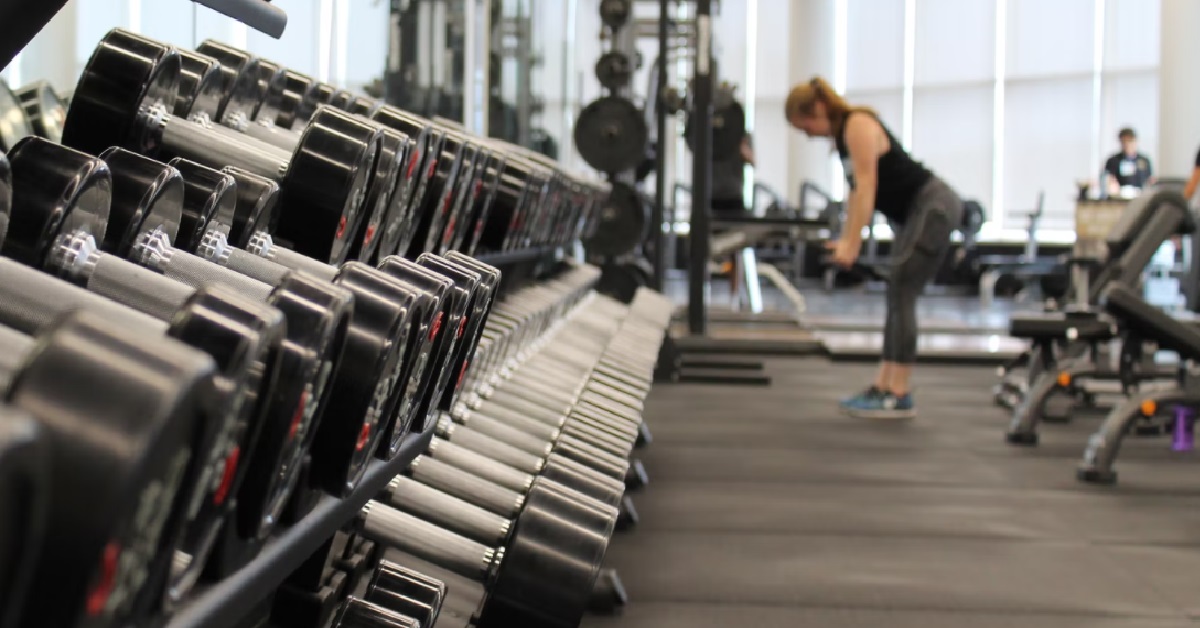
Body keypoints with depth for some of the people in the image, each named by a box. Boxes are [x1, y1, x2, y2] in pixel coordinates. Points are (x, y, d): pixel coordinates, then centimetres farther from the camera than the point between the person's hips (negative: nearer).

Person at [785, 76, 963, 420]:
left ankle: (899, 396, -10)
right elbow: (856, 190, 15)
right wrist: (845, 239, 10)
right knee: (898, 297, 9)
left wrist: (851, 243, -25)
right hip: (915, 211, 10)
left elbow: (866, 187, -22)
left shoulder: (858, 125, -16)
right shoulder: (842, 133, 12)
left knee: (901, 295, -12)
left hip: (934, 207, -10)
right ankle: (882, 387, 12)